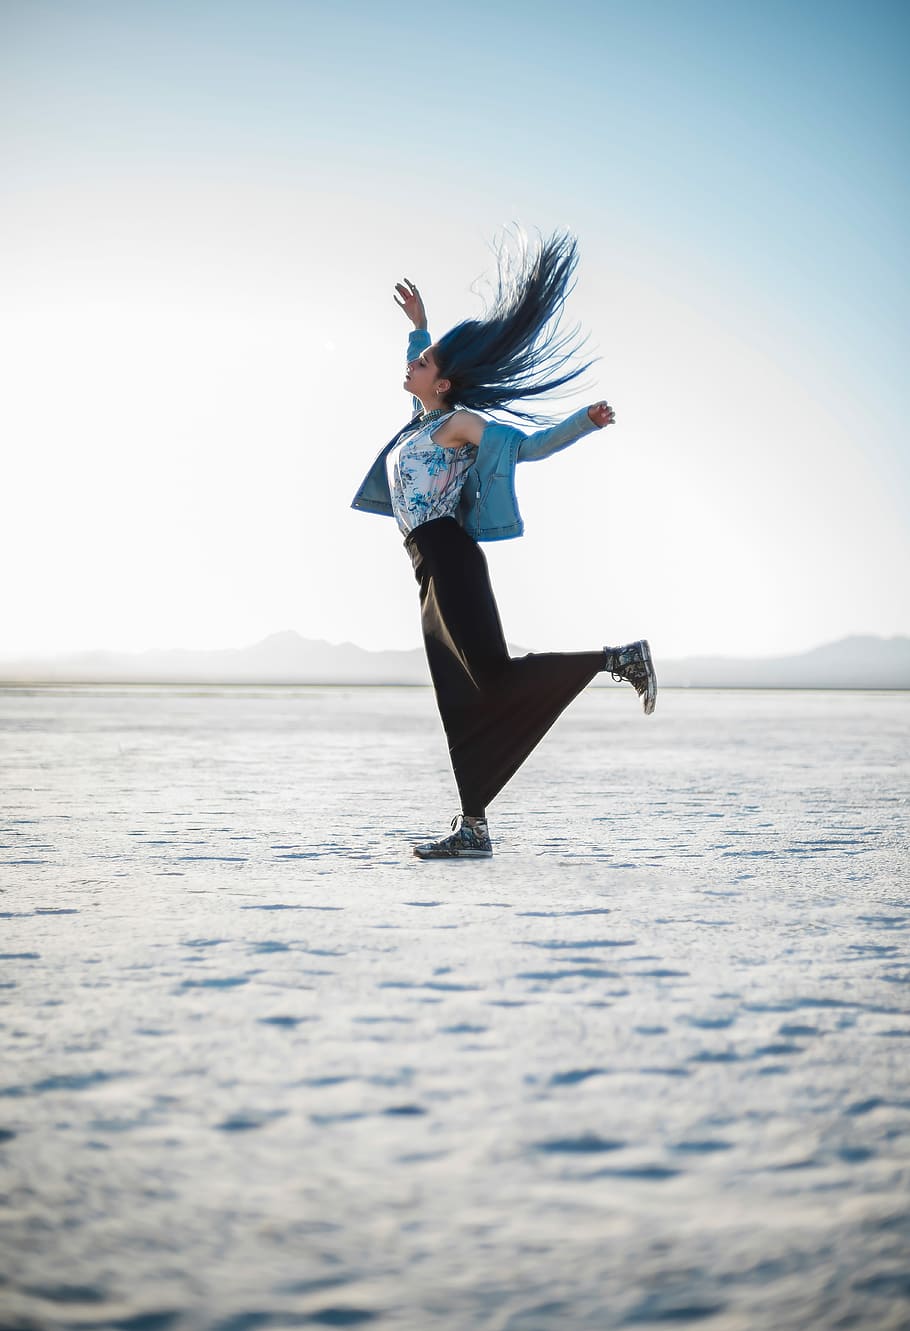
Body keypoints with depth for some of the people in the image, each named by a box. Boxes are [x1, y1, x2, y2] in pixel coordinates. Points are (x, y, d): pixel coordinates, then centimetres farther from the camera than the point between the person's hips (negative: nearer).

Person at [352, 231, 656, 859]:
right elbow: (422, 367, 43)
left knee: (494, 674, -23)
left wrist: (585, 422, -17)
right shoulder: (423, 420, 21)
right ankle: (473, 830, -2)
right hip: (432, 574, 8)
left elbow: (528, 444, -5)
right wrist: (420, 325, 43)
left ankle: (618, 657, -13)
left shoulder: (460, 421, -1)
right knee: (460, 704, 1)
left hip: (449, 558, -8)